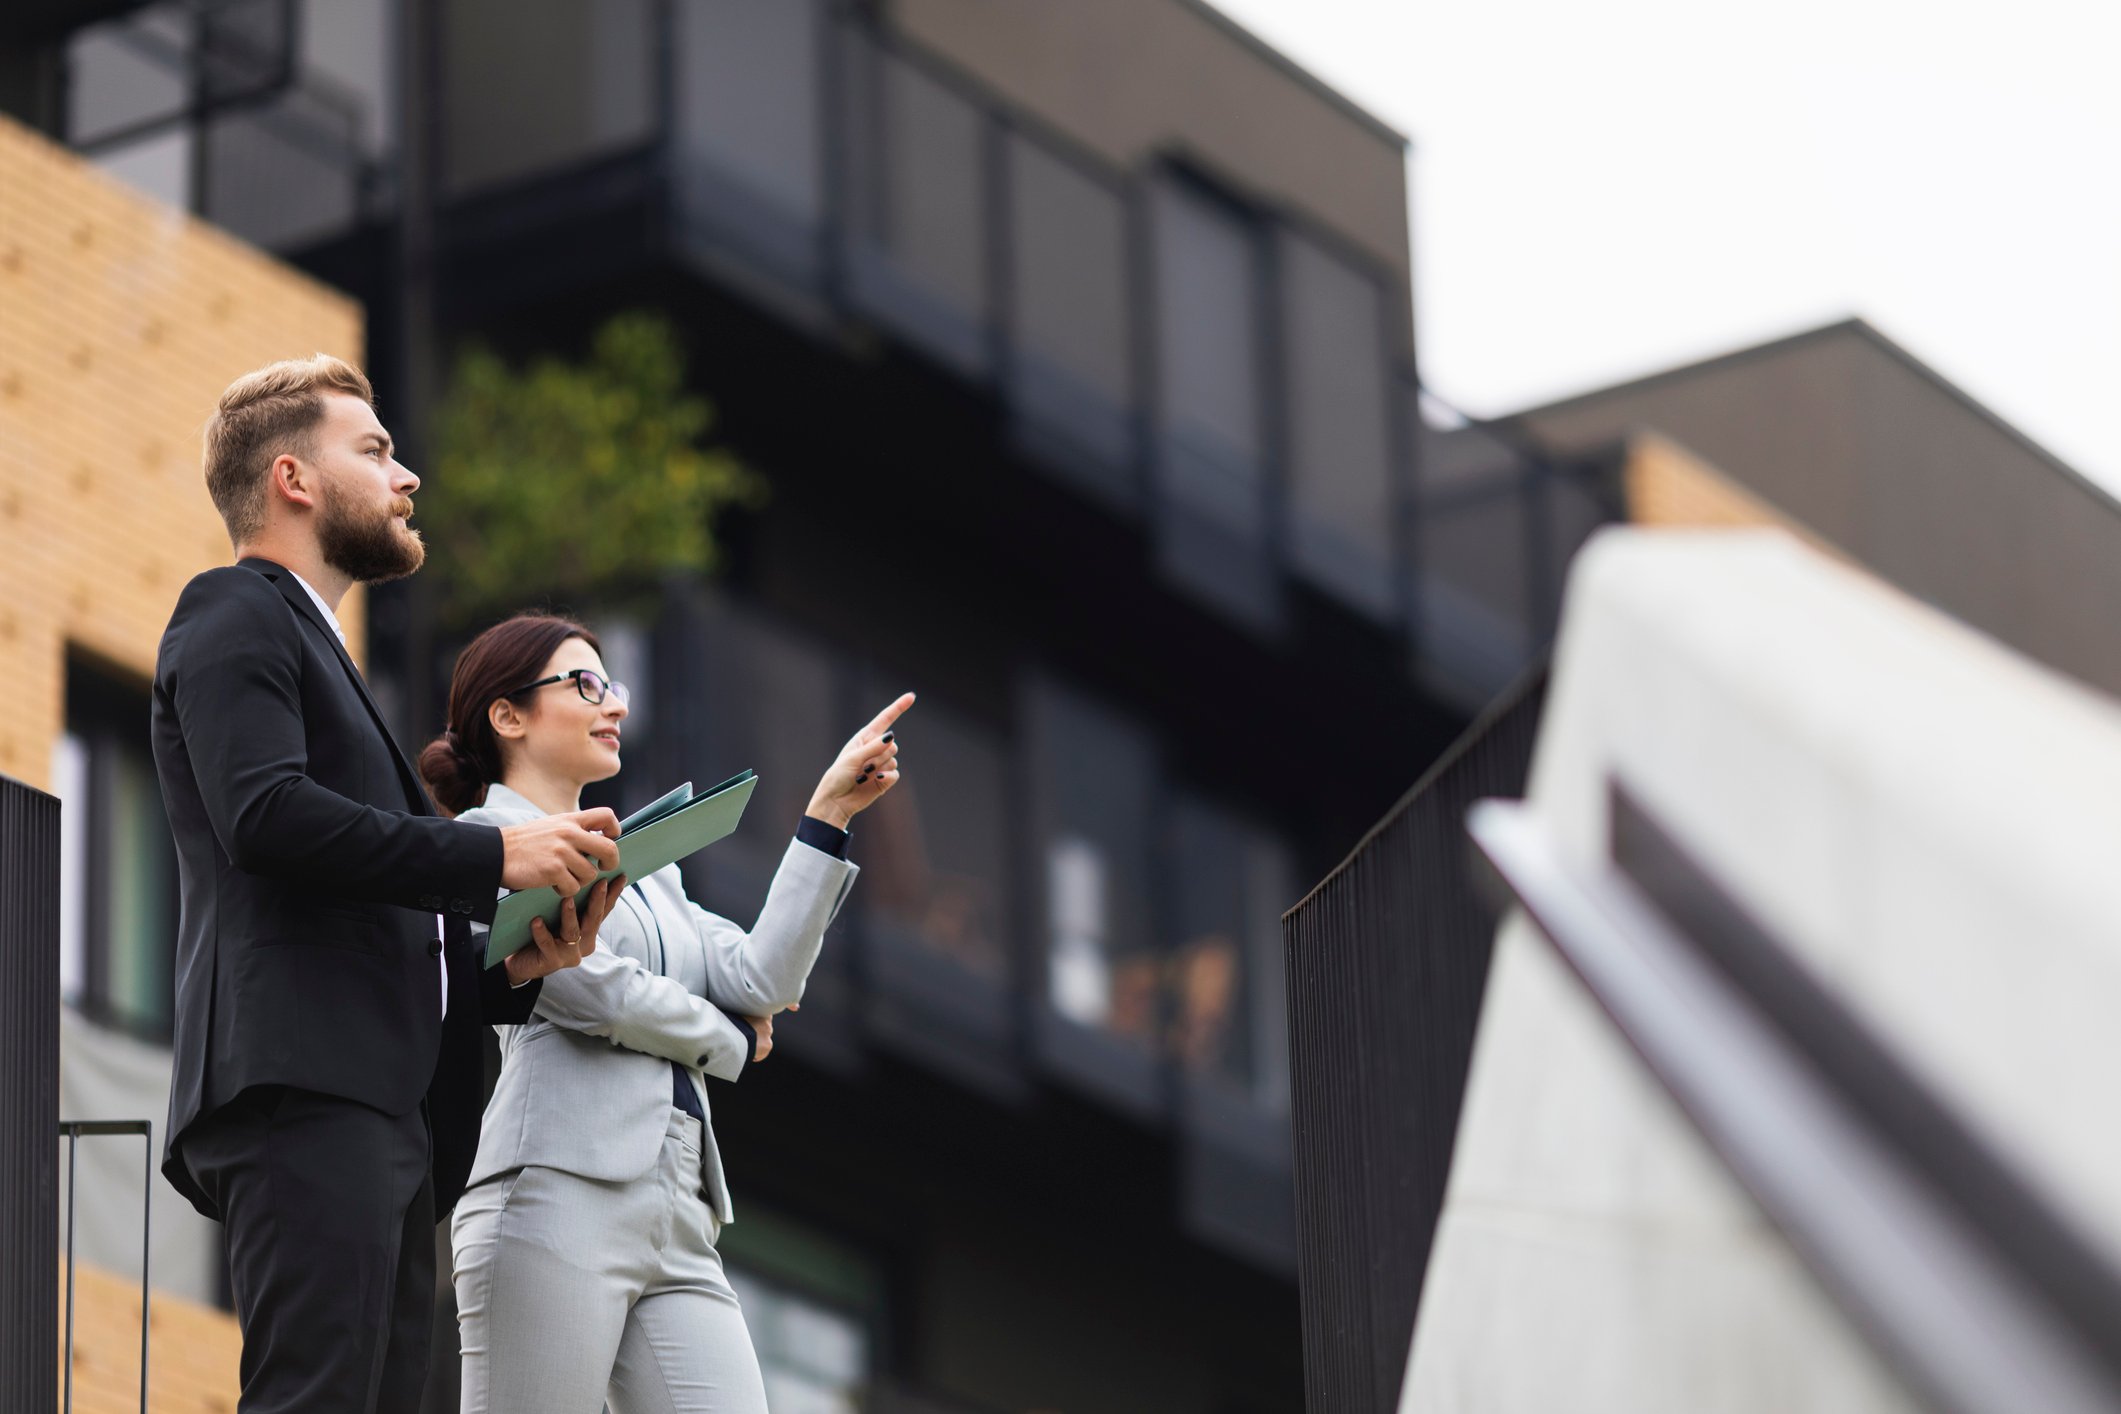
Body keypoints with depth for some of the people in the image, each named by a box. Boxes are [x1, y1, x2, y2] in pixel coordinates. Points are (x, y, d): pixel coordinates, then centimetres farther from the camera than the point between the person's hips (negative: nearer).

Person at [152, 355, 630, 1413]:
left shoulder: (317, 650, 34)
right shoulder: (235, 616, 4)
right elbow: (265, 812, -15)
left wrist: (512, 968, 11)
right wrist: (495, 857, -13)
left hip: (389, 1109, 10)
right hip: (302, 1088, -10)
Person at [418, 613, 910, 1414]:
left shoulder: (643, 867, 28)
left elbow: (760, 979, 13)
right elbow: (594, 990, -8)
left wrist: (829, 815, 9)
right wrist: (728, 1039, 9)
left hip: (677, 1226, 7)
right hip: (558, 1199, -7)